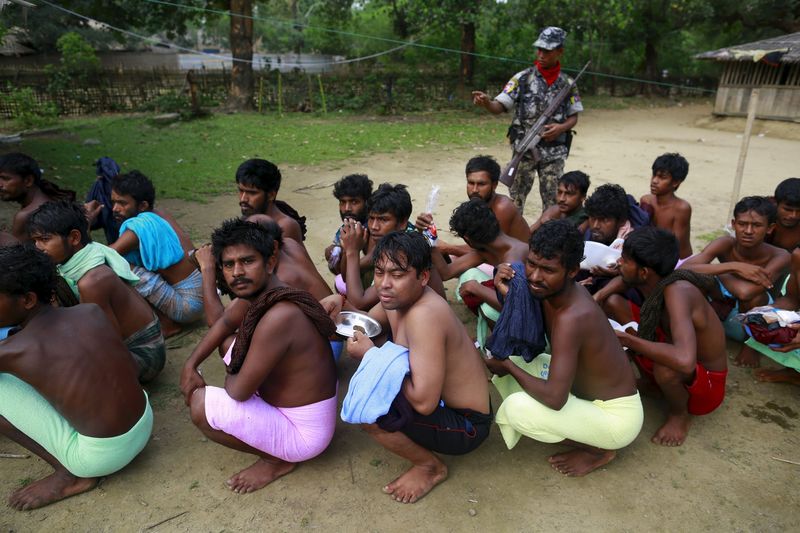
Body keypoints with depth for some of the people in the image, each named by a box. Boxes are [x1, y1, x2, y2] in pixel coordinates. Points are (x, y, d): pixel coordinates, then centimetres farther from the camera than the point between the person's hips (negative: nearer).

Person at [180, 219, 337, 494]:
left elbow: (239, 391, -24)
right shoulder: (260, 291, -3)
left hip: (305, 433, -9)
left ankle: (278, 460, 4)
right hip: (288, 400, 9)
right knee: (231, 345, 16)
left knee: (200, 404, -16)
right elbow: (224, 322, 16)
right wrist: (190, 365, 3)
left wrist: (229, 376, -1)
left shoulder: (278, 316, -32)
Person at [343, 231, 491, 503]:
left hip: (465, 425, -9)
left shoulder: (424, 315, -32)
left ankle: (431, 467, 1)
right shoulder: (398, 297, -5)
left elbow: (424, 402, -34)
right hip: (443, 401, 9)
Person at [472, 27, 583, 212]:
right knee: (515, 198, 1)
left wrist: (561, 127, -10)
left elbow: (573, 117, 11)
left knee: (552, 200, 7)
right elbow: (499, 106, -6)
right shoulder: (522, 78, 0)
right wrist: (486, 103, -28)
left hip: (554, 151, 2)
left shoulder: (568, 84, 6)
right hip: (524, 148, -1)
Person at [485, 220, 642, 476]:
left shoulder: (572, 317, -33)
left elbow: (554, 398, -35)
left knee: (517, 407, -27)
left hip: (616, 416, -8)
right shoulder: (551, 291, -8)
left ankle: (598, 450, 0)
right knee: (507, 357, 1)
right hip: (584, 391, 9)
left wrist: (508, 366, -20)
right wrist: (510, 296, -15)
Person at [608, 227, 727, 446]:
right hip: (675, 354, 6)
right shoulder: (653, 281, -14)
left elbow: (684, 361, -50)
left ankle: (679, 414, -6)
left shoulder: (677, 292, -35)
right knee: (613, 302, -6)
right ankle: (646, 378, 8)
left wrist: (629, 340, -36)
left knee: (665, 367, -42)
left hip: (705, 386, -6)